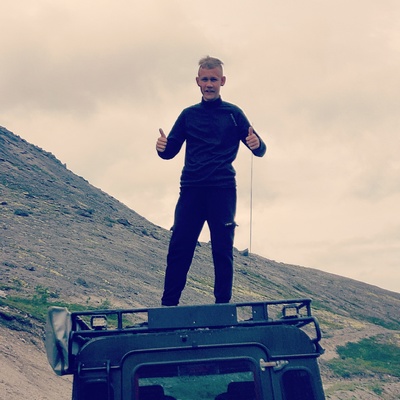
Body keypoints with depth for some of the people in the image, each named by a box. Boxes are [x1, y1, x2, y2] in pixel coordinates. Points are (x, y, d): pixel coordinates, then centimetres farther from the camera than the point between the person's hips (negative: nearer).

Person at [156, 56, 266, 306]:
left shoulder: (233, 113, 9)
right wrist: (162, 147, -9)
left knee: (223, 250, -4)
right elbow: (170, 152, 15)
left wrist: (257, 143, -18)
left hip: (222, 190, -2)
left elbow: (260, 151, 6)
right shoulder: (189, 115, 16)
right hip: (191, 190, 2)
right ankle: (168, 306, -3)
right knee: (179, 248, -5)